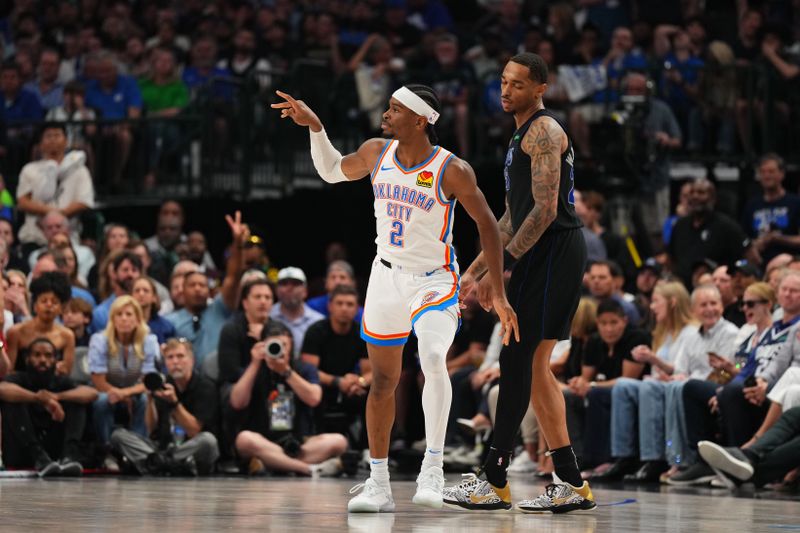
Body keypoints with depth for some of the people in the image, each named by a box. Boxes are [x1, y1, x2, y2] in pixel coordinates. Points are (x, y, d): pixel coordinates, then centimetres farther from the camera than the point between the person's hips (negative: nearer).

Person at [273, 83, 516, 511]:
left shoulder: (452, 171, -17)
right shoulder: (376, 153, -3)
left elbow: (487, 224, -9)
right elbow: (332, 171, 17)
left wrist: (497, 293, -11)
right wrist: (314, 127, 2)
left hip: (434, 282, -5)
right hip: (387, 277, 5)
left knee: (433, 359, -31)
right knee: (382, 381, 9)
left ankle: (433, 467, -22)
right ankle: (378, 486, 18)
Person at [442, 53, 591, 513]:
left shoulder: (544, 130, -10)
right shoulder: (526, 134, 22)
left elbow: (545, 209, -19)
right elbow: (514, 215, 27)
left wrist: (500, 267, -20)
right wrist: (475, 270, 25)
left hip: (553, 251, -10)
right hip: (549, 255, 10)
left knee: (517, 359, -9)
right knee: (534, 366, 10)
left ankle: (494, 480, -7)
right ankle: (571, 484, 10)